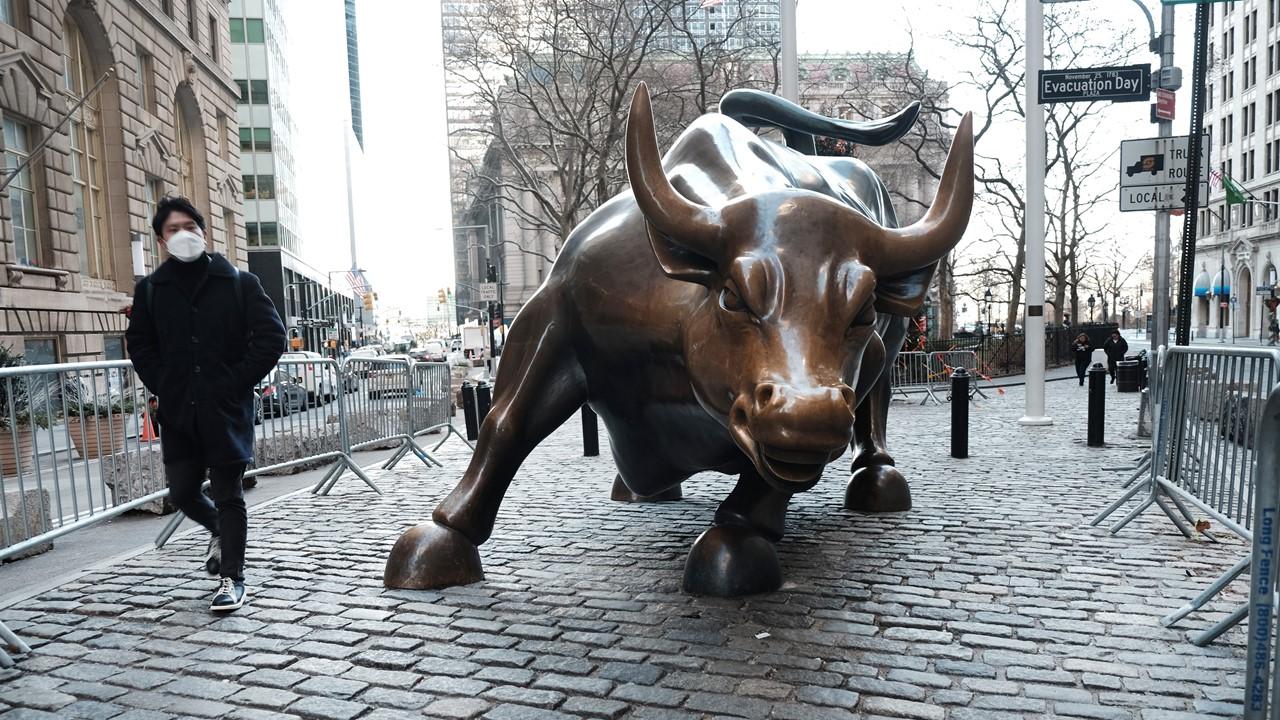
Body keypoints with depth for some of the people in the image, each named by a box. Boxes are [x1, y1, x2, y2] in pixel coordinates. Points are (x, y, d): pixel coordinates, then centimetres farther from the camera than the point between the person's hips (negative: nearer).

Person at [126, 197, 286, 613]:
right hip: (177, 411, 3)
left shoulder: (239, 282, -1)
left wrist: (236, 384, -9)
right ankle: (219, 530, 41)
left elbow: (271, 338, -4)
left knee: (228, 494, 1)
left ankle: (232, 578, 11)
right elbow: (139, 345, 15)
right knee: (182, 491, 10)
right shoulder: (150, 289, 7)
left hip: (226, 409, -3)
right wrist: (163, 388, 1)